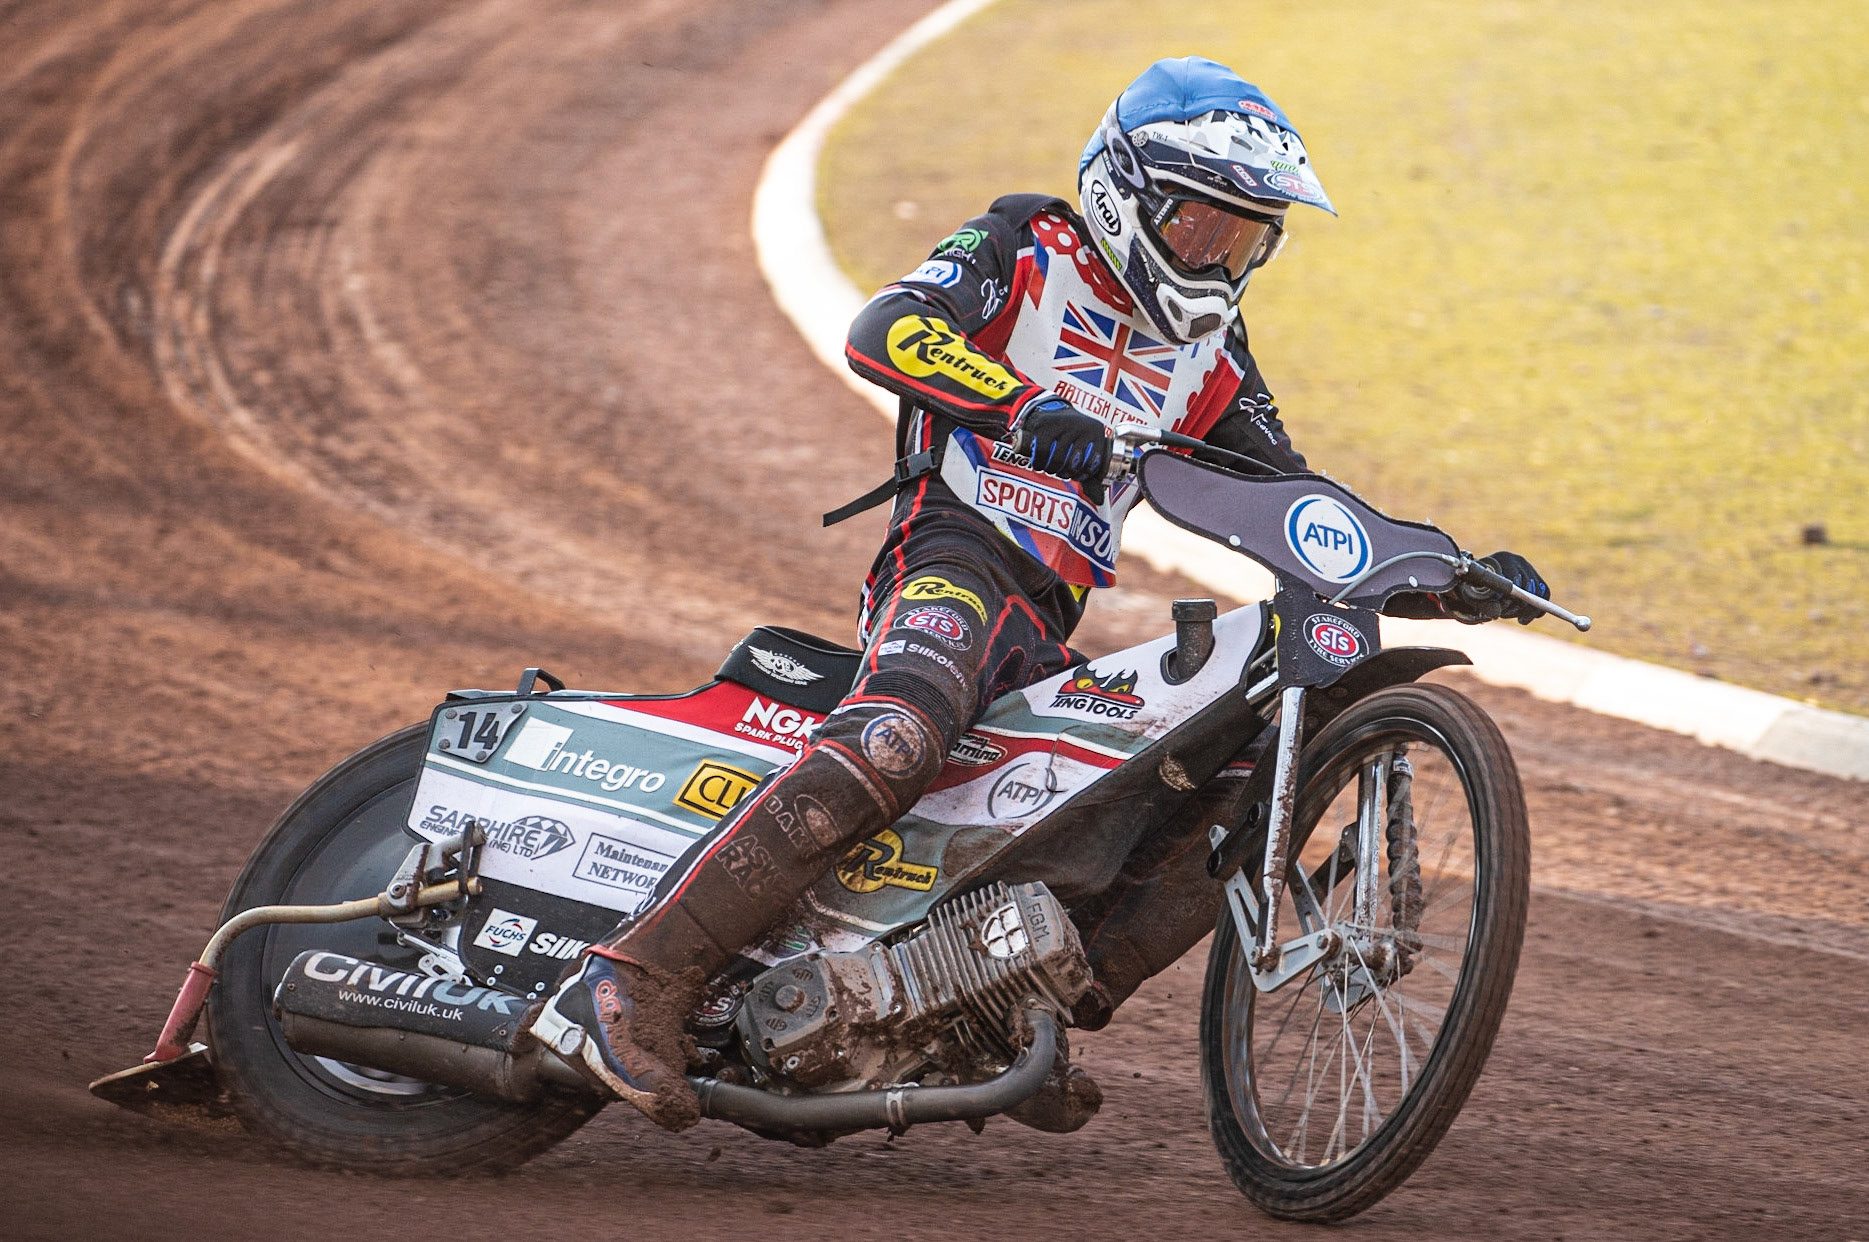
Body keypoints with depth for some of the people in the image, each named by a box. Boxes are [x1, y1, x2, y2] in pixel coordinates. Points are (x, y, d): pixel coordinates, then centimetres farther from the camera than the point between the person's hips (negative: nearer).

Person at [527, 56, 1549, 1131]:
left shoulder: (1206, 355, 22)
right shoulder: (1027, 252, 3)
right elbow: (887, 330, -16)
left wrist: (1451, 578, 10)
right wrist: (1024, 408, -33)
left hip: (1049, 637, 8)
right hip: (955, 561, -8)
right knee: (893, 747, -37)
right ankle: (635, 979, -40)